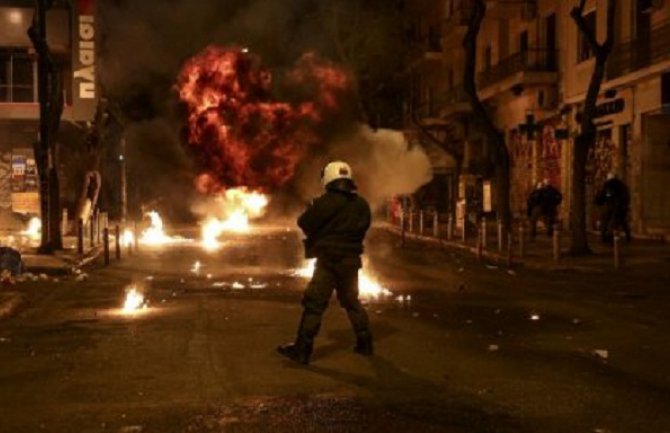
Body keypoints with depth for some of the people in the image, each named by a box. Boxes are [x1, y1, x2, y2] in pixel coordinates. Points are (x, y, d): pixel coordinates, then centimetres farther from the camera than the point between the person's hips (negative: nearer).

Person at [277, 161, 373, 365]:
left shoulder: (326, 202, -14)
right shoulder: (361, 204, 4)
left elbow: (304, 223, -9)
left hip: (329, 261, -6)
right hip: (351, 260, 6)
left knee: (314, 305, -4)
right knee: (352, 302, 21)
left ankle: (302, 350, -5)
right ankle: (365, 343, 24)